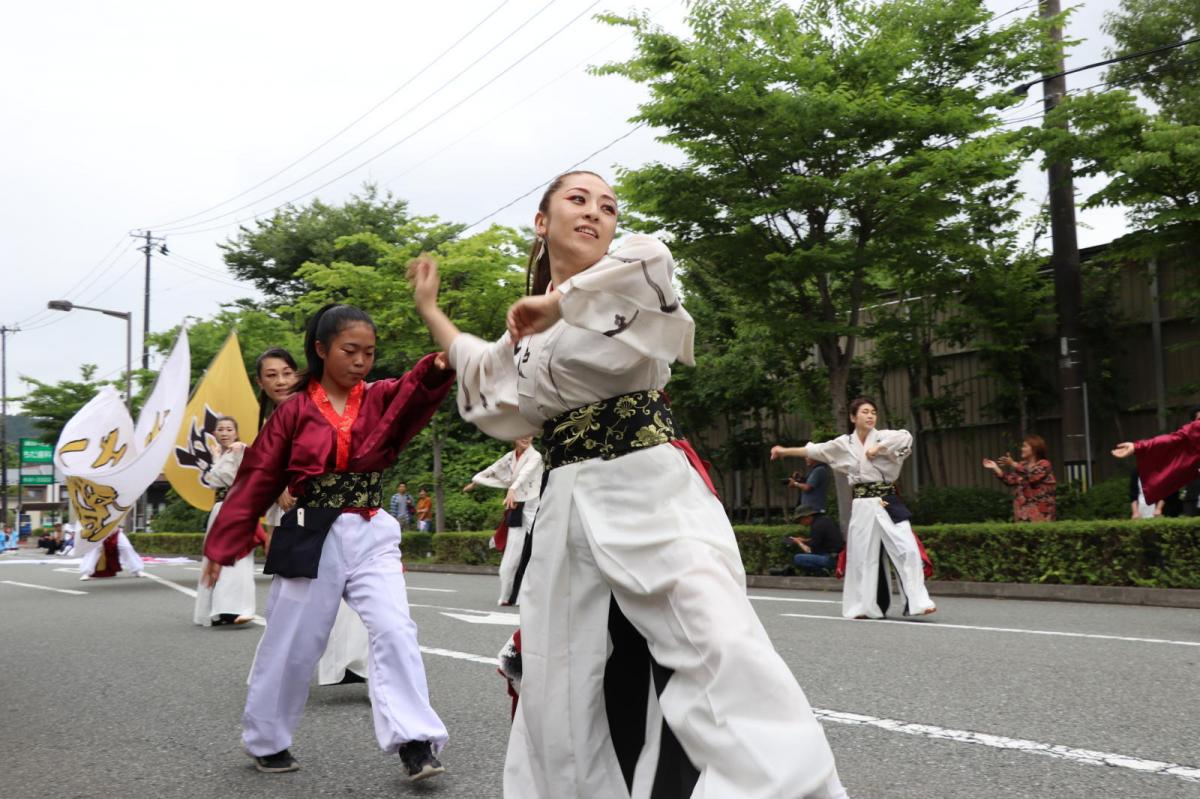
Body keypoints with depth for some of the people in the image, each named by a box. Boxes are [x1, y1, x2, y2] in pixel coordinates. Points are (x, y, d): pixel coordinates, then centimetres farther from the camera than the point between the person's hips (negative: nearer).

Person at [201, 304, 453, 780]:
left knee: (395, 630, -12)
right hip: (311, 540, -1)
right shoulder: (295, 411, -2)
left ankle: (414, 741, -7)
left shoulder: (382, 399, 1)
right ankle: (265, 741, 30)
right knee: (291, 645, 9)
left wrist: (441, 365, -46)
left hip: (371, 536, 1)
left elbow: (418, 392, -22)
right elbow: (256, 481, 2)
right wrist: (221, 546, 3)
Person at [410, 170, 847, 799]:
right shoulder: (529, 329, 17)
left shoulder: (629, 284, 2)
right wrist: (430, 310, 35)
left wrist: (556, 302, -12)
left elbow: (652, 259, -23)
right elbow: (484, 376, 35)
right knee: (568, 698, 9)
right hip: (569, 509, 5)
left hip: (654, 494, -5)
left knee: (722, 651, -24)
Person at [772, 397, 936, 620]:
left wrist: (879, 447, -19)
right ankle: (863, 606, 19)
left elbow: (906, 437, -21)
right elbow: (814, 450, 17)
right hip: (862, 506, 2)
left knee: (907, 549, -11)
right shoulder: (844, 444, 6)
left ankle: (918, 602, -9)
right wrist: (786, 451, 24)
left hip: (888, 502, -2)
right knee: (863, 555, 6)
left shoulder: (882, 436, -1)